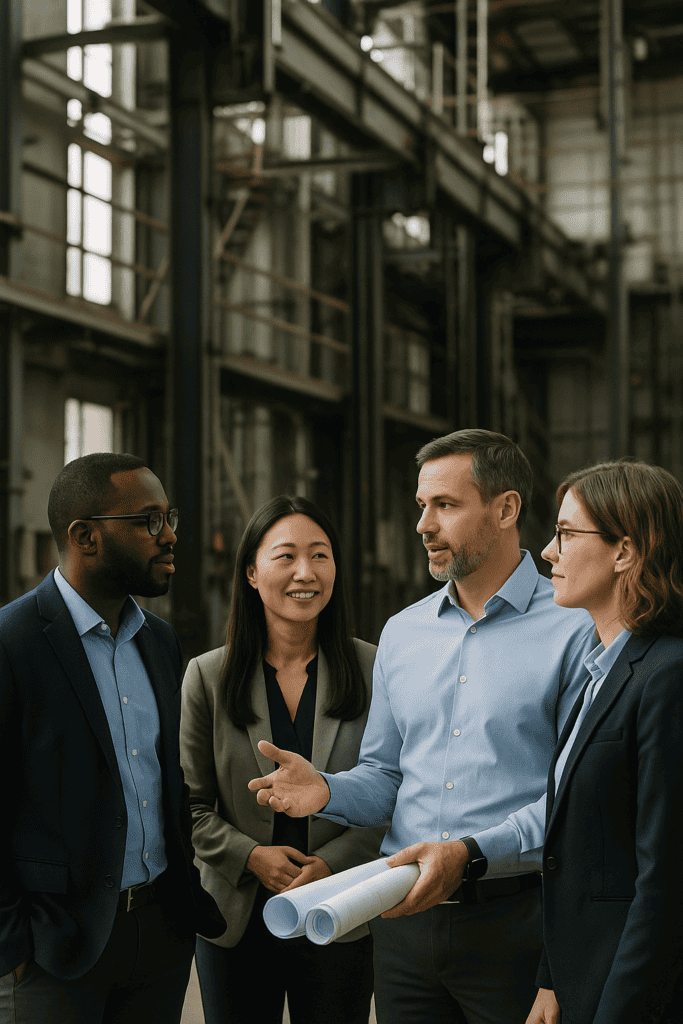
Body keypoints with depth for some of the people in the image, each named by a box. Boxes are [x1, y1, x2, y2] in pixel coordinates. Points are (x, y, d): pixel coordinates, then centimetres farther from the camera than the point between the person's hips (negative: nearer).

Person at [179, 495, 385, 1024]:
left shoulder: (374, 671, -2)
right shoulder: (207, 677, 0)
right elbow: (190, 803, 2)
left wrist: (331, 863, -14)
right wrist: (251, 855, -13)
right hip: (235, 923, 1)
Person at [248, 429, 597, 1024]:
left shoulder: (575, 630, -8)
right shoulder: (402, 632, 11)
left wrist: (471, 853, -23)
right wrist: (327, 791, -6)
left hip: (514, 919, -5)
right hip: (404, 914, 5)